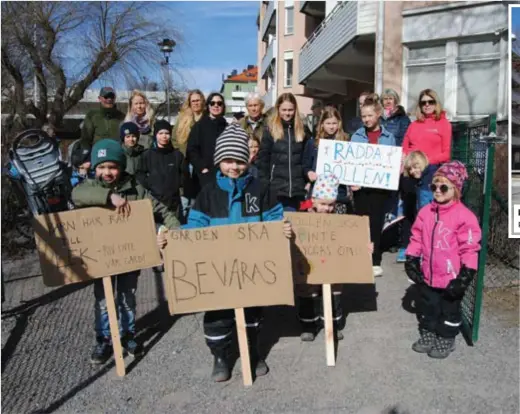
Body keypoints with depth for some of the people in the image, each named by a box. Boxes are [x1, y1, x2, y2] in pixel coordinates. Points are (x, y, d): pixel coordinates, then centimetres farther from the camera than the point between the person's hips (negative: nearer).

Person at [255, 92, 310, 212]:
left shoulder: (302, 130, 9)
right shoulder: (271, 130, 2)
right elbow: (263, 158, 0)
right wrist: (264, 185, -6)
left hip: (298, 188, 2)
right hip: (277, 188, -2)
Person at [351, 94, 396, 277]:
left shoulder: (388, 137, 4)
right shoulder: (356, 136, 5)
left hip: (380, 186, -1)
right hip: (360, 185, 1)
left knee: (376, 223, 4)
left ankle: (375, 262, 12)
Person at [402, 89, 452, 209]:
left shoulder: (444, 123, 5)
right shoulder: (414, 124, 18)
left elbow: (446, 154, 0)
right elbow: (404, 148, 17)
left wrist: (427, 161, -14)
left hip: (431, 171, -4)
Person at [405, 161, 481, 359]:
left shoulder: (464, 216, -17)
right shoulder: (426, 211, 0)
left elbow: (470, 248, -15)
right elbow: (416, 238, 7)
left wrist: (465, 276, -16)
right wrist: (411, 261, 4)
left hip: (451, 278, -5)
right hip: (427, 276, 5)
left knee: (449, 312, 15)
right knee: (426, 309, 21)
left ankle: (446, 341, 34)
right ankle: (427, 335, 40)